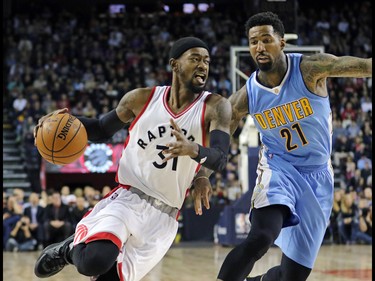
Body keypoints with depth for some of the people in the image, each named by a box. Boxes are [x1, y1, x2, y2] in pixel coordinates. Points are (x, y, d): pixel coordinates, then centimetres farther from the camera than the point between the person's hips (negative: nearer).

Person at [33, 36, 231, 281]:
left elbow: (220, 160, -19)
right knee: (95, 261, -28)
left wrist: (193, 149, -42)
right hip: (127, 199, -1)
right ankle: (71, 248, 8)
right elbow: (102, 130, 15)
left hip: (163, 217, 1)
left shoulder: (215, 107, -5)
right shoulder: (142, 99, 1)